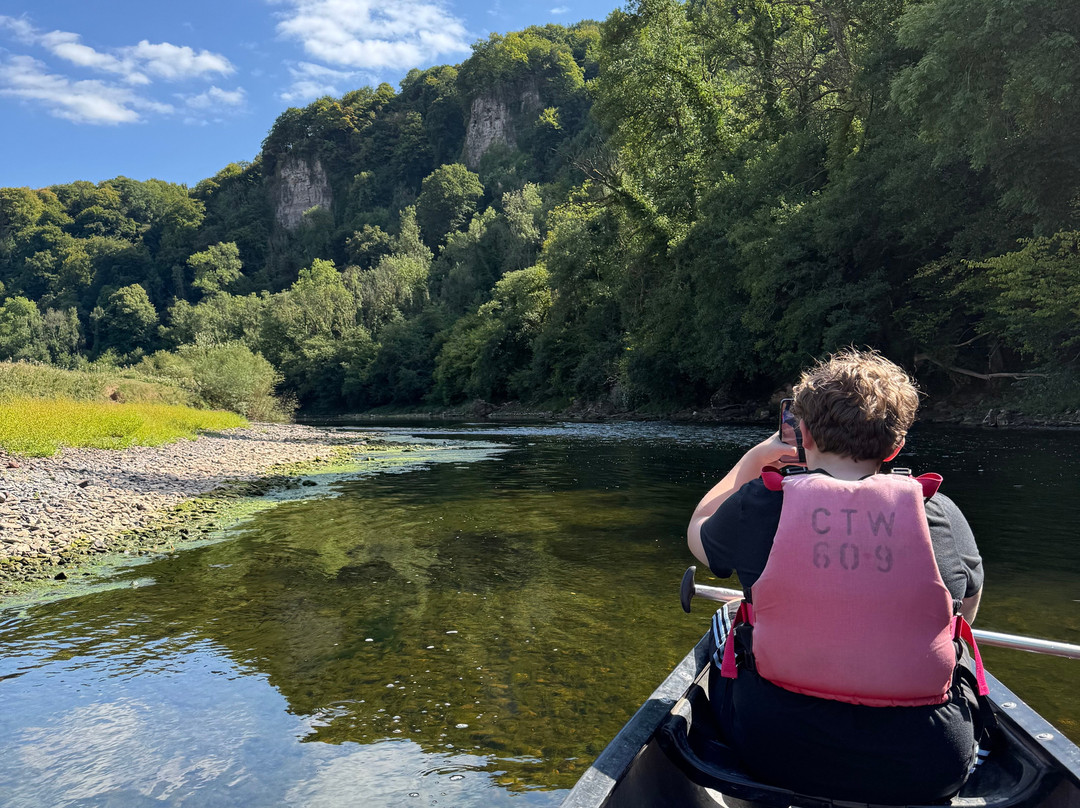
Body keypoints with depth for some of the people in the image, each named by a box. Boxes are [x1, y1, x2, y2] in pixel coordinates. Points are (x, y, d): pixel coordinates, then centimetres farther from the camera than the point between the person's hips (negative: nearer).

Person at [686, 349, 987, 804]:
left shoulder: (759, 502, -11)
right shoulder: (941, 513, -8)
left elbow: (698, 534, 12)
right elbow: (966, 613, 12)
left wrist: (750, 461, 24)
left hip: (774, 754, 0)